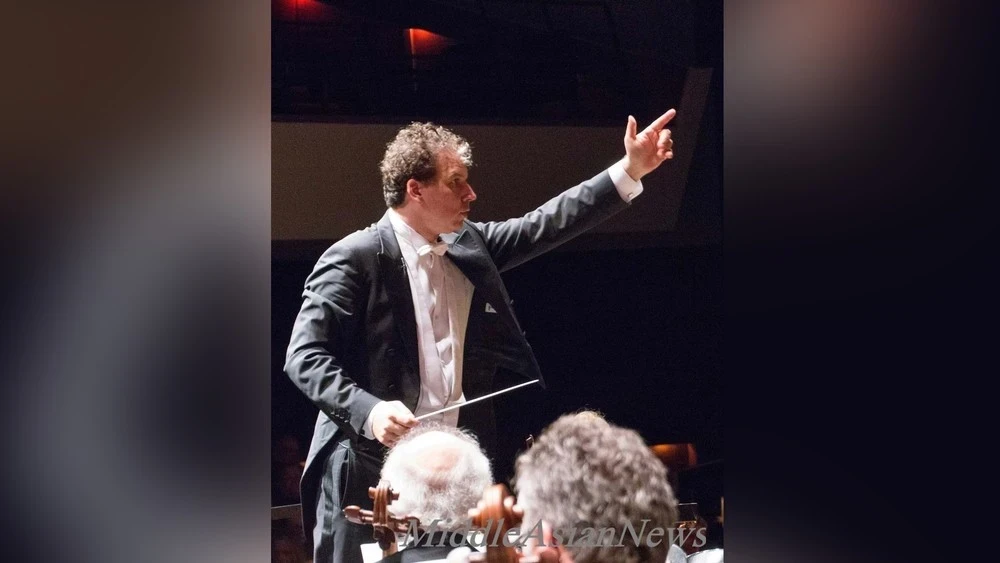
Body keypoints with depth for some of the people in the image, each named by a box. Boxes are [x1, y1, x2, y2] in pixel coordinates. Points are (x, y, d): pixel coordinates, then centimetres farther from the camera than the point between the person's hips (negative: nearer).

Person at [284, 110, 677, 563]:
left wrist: (631, 170, 8)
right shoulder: (353, 258, -9)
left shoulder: (469, 245, 11)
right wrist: (368, 410, -28)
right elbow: (304, 356, -13)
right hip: (369, 472, -6)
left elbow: (546, 225, 14)